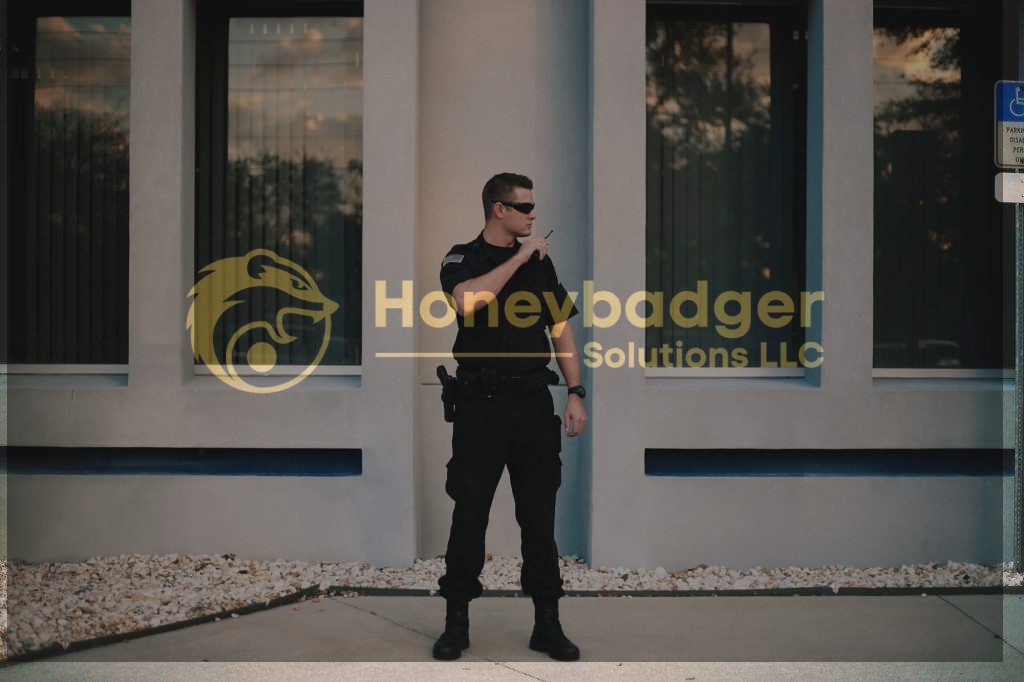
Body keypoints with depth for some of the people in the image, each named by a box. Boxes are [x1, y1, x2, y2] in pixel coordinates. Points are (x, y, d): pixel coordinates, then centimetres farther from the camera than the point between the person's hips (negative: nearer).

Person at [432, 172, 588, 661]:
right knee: (470, 514, 2)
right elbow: (467, 300, -23)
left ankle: (547, 622, 15)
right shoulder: (462, 259, 1)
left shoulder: (541, 261, 13)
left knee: (539, 515, 6)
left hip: (535, 404, 3)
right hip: (480, 405, -3)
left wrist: (576, 393, 5)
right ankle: (456, 620, 15)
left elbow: (561, 330, 14)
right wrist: (519, 257, -15)